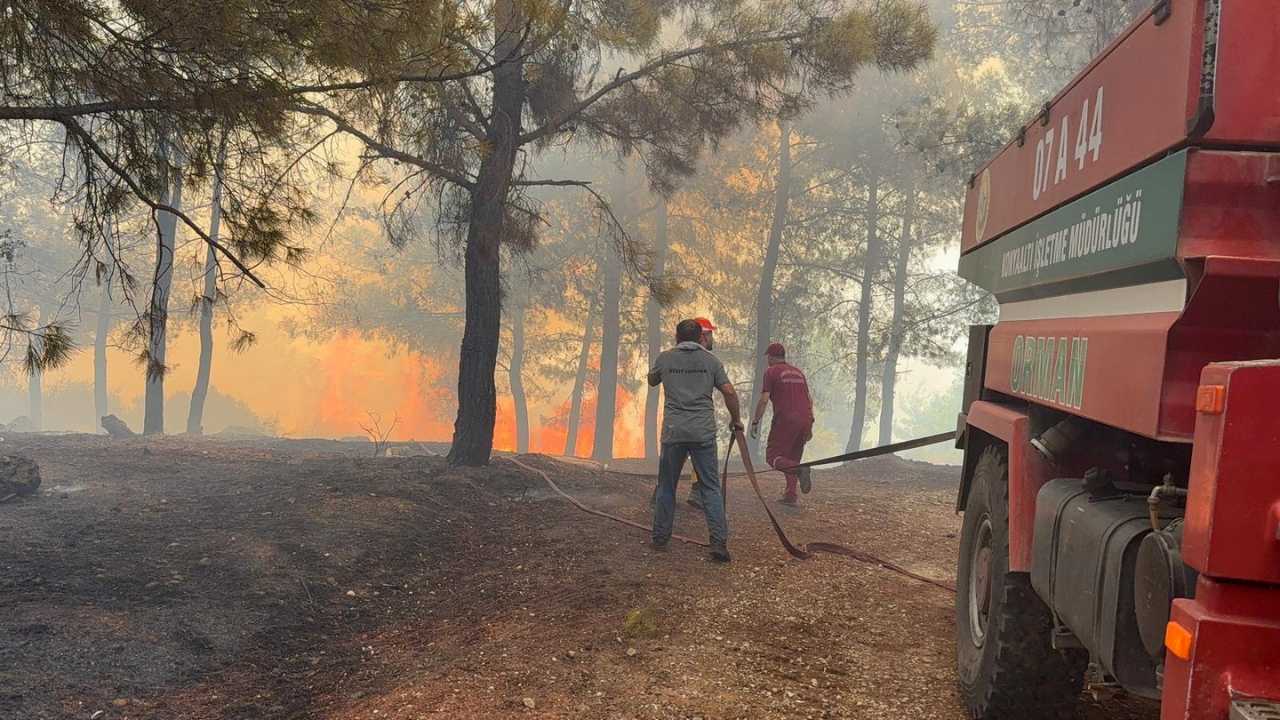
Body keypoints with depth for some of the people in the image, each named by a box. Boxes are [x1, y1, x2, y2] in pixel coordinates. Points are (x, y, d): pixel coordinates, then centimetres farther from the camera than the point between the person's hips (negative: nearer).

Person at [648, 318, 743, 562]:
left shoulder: (665, 358, 7)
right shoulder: (711, 360, 5)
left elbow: (652, 380, 25)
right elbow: (729, 392, 0)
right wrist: (736, 419, 13)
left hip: (673, 431, 0)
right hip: (704, 432, 0)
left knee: (667, 486, 13)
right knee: (711, 487, 3)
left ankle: (660, 538, 20)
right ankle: (719, 543, -5)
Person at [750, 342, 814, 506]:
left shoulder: (771, 372, 0)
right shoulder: (798, 372, 19)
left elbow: (764, 400, -9)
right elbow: (809, 400, 17)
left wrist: (755, 422, -4)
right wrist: (810, 425, 20)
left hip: (785, 419, -6)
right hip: (804, 419, 6)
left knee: (772, 457, -1)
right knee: (792, 458, 16)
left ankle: (800, 470, -26)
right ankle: (790, 495, 8)